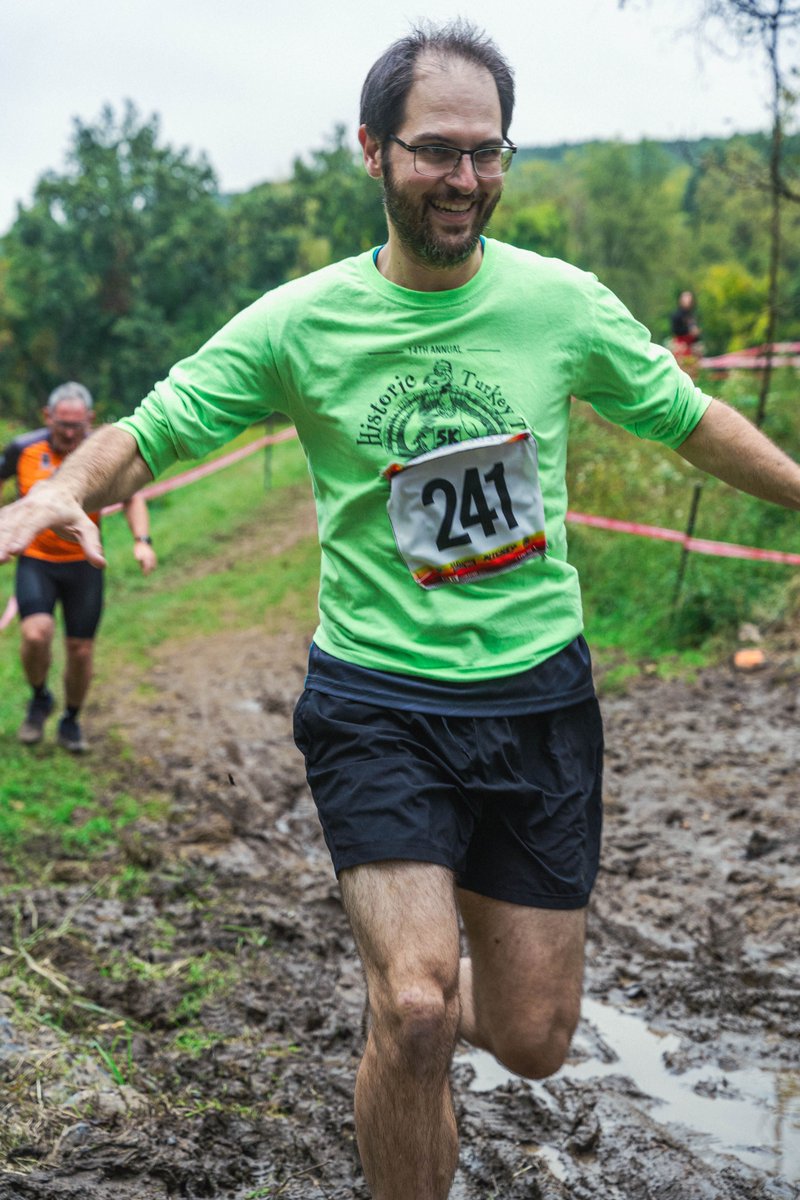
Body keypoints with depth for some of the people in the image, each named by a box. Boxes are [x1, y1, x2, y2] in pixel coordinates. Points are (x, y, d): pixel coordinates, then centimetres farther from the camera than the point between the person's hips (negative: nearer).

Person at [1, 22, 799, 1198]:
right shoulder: (302, 321, -6)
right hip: (379, 703, -2)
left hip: (539, 698, 3)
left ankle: (423, 968, 44)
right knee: (415, 1014, -18)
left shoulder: (563, 303, -1)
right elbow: (146, 433, -4)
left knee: (532, 1041, 9)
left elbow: (691, 418, 12)